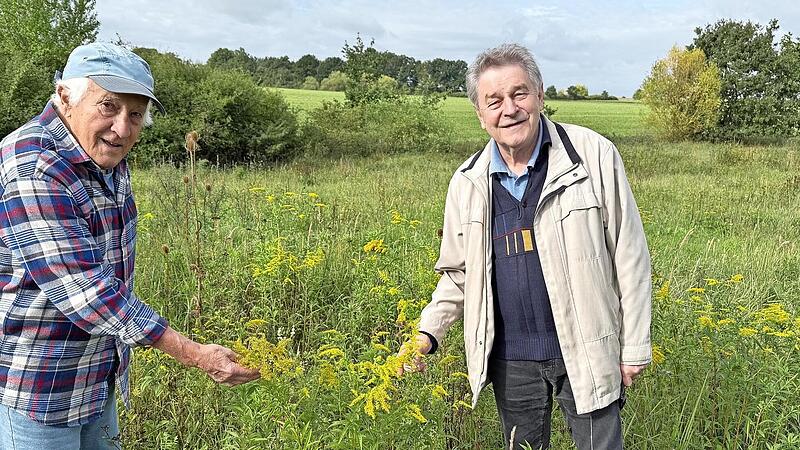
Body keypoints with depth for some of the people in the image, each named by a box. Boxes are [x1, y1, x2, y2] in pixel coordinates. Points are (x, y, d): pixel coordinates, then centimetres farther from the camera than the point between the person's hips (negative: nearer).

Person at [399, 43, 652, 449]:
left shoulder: (593, 154, -8)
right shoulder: (466, 184, 2)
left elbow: (629, 255, -4)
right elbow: (459, 273, 12)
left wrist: (635, 345, -3)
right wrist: (428, 333, -1)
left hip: (586, 352, -3)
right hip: (509, 360, 3)